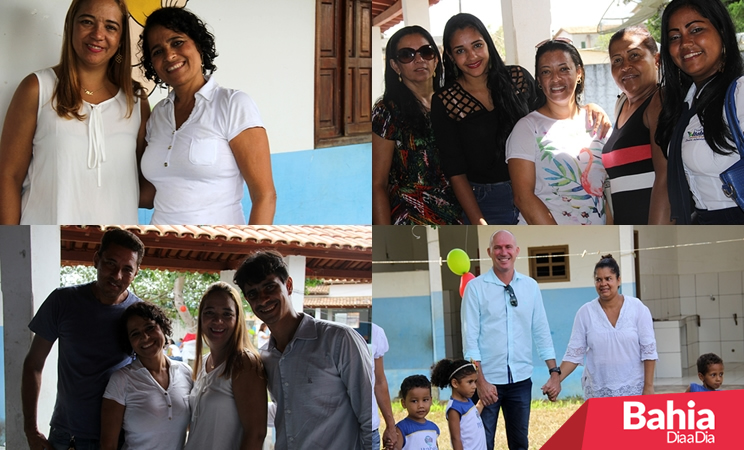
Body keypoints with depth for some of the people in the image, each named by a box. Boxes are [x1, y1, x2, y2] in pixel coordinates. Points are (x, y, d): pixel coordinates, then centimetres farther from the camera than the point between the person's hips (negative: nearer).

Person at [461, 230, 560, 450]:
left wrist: (554, 372, 1)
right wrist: (480, 381, -14)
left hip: (521, 380, 3)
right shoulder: (476, 287, -4)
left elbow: (541, 331, 8)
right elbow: (470, 337, -8)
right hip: (487, 381, -3)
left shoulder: (530, 286, 6)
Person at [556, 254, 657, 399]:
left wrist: (648, 387, -5)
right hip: (597, 392, 1)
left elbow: (648, 350, -1)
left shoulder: (637, 308, -1)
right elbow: (573, 353, 1)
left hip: (633, 389, -1)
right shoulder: (585, 313, 1)